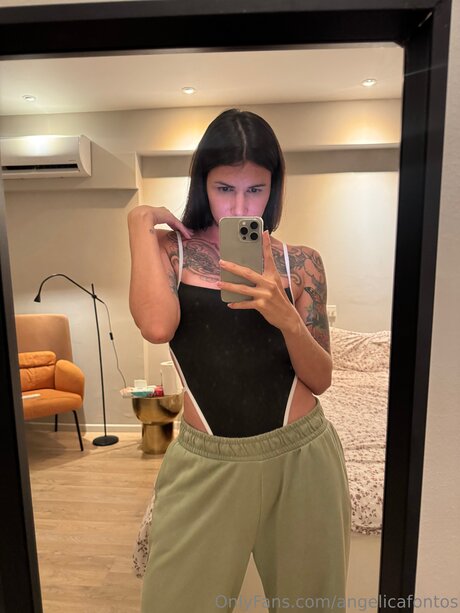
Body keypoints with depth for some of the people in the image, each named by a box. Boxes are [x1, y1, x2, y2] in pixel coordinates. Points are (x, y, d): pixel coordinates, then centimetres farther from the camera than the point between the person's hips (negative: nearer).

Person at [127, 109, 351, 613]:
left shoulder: (300, 262, 0)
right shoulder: (170, 249, -1)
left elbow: (320, 379, -1)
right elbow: (156, 326, -23)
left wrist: (285, 317, -20)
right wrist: (141, 225, -10)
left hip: (301, 457, 2)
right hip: (205, 463, -1)